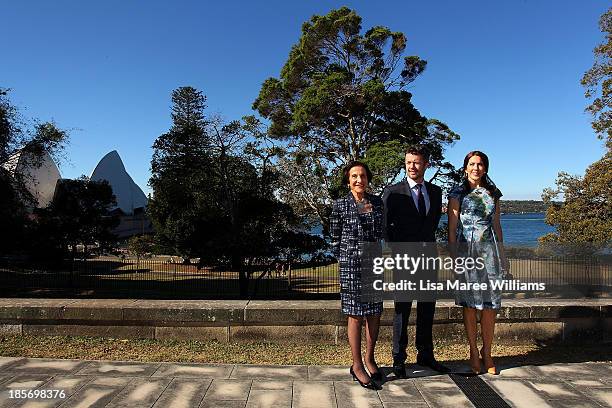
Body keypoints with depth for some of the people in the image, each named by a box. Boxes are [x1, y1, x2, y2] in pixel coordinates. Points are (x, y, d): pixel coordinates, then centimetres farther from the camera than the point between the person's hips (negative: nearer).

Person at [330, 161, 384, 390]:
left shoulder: (378, 203, 7)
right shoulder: (340, 205, -3)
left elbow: (382, 232, 15)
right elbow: (334, 238, 4)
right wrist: (344, 259, 5)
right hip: (351, 266, -4)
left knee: (375, 314, 10)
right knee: (355, 315, 2)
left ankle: (370, 359, 28)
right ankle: (357, 366, 14)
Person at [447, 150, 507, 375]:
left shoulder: (493, 193, 13)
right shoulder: (458, 193, 1)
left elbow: (497, 225, 16)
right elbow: (452, 226, -2)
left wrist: (502, 254, 13)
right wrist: (452, 254, -7)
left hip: (490, 250, 3)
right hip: (466, 250, -3)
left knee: (490, 304, 3)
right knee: (470, 303, 1)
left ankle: (487, 353, 16)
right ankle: (473, 352, 14)